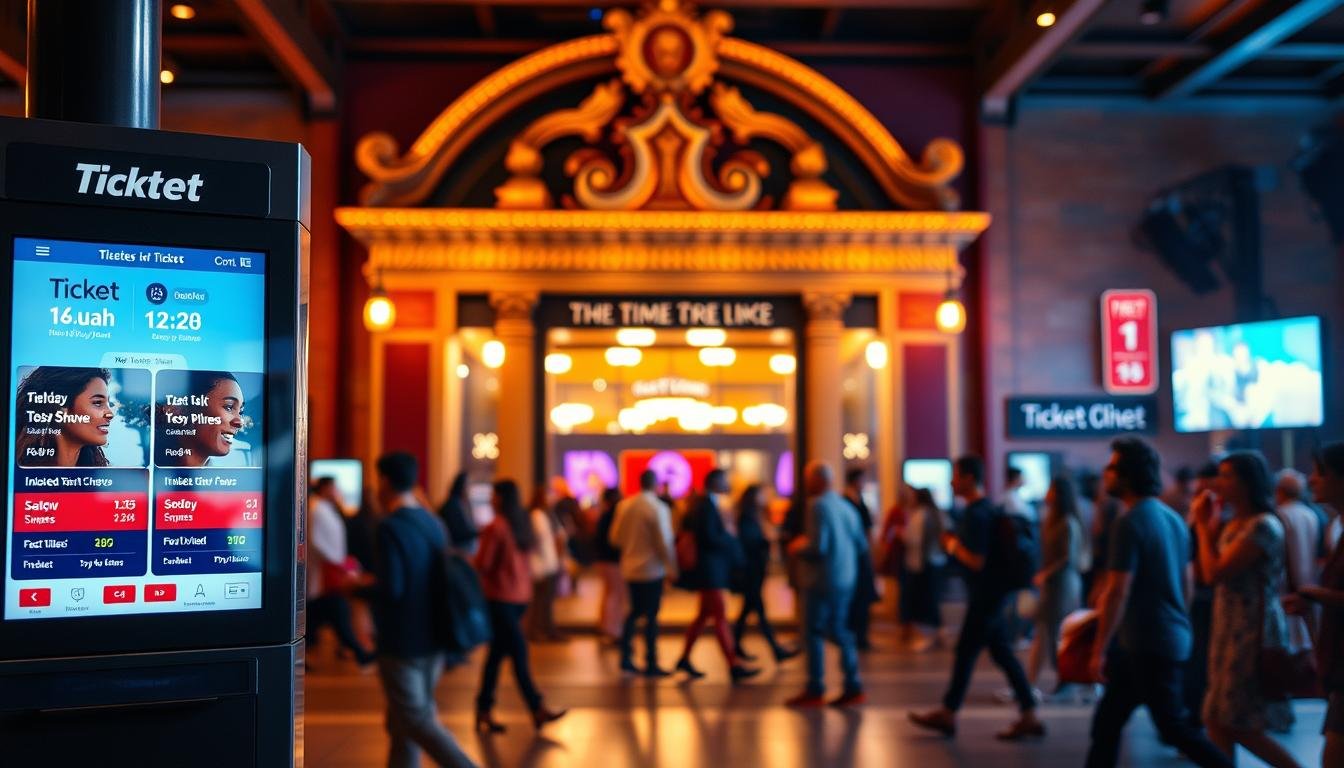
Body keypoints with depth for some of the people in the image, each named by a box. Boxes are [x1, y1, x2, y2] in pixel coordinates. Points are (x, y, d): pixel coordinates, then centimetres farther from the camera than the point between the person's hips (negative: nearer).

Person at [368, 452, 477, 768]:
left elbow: (390, 588, -23)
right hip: (431, 639, 8)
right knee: (401, 723, 16)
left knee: (415, 722, -2)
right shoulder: (432, 525, 8)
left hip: (401, 645, -8)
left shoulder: (390, 528, -16)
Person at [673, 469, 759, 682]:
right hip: (709, 569, -10)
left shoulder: (705, 505, 12)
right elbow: (709, 537, -24)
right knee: (721, 618, -7)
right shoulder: (707, 506, -17)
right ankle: (733, 667, -4)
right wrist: (732, 543, -11)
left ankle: (685, 659, 22)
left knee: (704, 615, 15)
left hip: (710, 569, 10)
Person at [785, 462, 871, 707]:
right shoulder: (846, 506, 7)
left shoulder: (817, 505, -15)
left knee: (813, 633, 1)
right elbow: (861, 543, 12)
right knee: (838, 631, 15)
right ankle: (853, 687, 15)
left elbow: (817, 547, -22)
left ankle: (815, 690, 4)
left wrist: (796, 549, -3)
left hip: (822, 580, -7)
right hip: (845, 579, 7)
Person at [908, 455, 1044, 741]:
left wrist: (952, 545, -10)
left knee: (965, 652, 1)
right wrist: (955, 543, 11)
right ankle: (1029, 717, 12)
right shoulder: (984, 509, 12)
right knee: (1003, 653, 10)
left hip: (986, 596, -10)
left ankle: (947, 714, 13)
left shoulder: (976, 514, -20)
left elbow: (976, 561, -25)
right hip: (992, 593, 10)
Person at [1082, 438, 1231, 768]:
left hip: (1147, 643, -9)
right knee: (1107, 721, 13)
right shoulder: (1173, 518, 10)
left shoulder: (1129, 523, -17)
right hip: (1173, 638, 9)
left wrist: (1099, 650, -15)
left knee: (1173, 726, 1)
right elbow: (1186, 583, 17)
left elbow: (1117, 592, -20)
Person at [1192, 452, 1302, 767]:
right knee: (1219, 722, 9)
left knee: (1236, 725, -2)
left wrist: (1203, 526, -9)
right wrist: (1208, 524, 6)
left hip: (1252, 634, -9)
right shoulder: (1232, 525, 11)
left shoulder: (1264, 526, -16)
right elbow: (1204, 573, 9)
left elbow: (1214, 573, -20)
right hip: (1229, 631, 9)